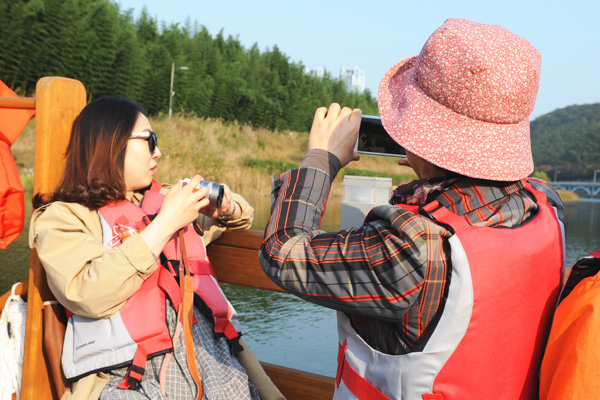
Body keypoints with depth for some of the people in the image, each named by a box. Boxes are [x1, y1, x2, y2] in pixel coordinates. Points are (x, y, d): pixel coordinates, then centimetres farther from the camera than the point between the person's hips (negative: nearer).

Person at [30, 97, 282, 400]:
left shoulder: (164, 199, 20)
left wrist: (226, 207, 11)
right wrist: (165, 223, -12)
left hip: (212, 359, 5)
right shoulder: (62, 217, 4)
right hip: (131, 376, -5)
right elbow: (90, 294, -14)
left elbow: (242, 216, 34)